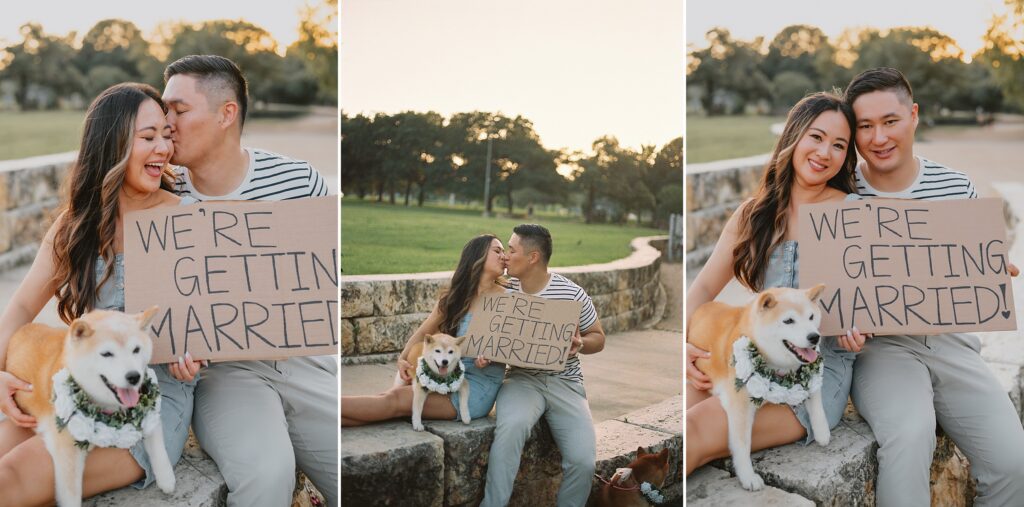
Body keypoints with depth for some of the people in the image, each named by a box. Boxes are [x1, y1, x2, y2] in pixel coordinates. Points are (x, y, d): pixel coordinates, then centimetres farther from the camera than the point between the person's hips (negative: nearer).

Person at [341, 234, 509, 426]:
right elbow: (423, 332, 12)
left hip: (477, 388, -4)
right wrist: (403, 359, -6)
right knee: (388, 396, -17)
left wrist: (490, 358, -23)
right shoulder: (453, 297, 10)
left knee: (396, 399, -19)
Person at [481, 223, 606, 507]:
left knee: (583, 460, -20)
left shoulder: (572, 294, -4)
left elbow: (598, 338, 7)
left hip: (565, 383, 0)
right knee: (510, 428, -35)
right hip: (522, 379, 0)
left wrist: (580, 345, -15)